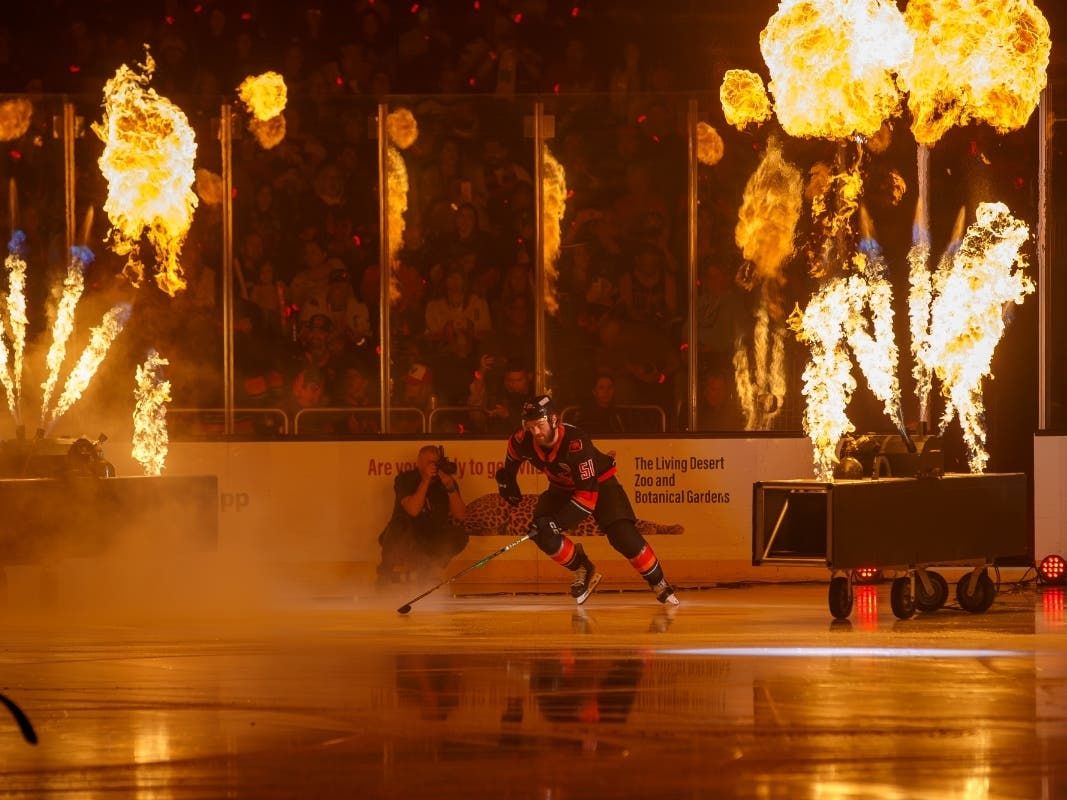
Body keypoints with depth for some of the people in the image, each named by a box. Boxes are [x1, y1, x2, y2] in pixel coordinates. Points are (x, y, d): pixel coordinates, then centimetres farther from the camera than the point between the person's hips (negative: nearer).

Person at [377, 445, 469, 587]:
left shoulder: (446, 480, -2)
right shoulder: (405, 479, -10)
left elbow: (460, 515, -12)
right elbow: (413, 510, -26)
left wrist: (450, 487, -25)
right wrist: (425, 481, -31)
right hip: (407, 536, -3)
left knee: (458, 536, -24)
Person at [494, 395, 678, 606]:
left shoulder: (576, 443, -40)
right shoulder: (522, 440, -23)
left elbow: (587, 495, -40)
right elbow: (512, 457, 7)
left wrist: (558, 521, -44)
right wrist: (507, 481, 13)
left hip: (599, 484, -5)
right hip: (562, 488, 5)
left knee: (623, 537, -21)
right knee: (542, 533, -17)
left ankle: (659, 583, -1)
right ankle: (583, 571, 6)